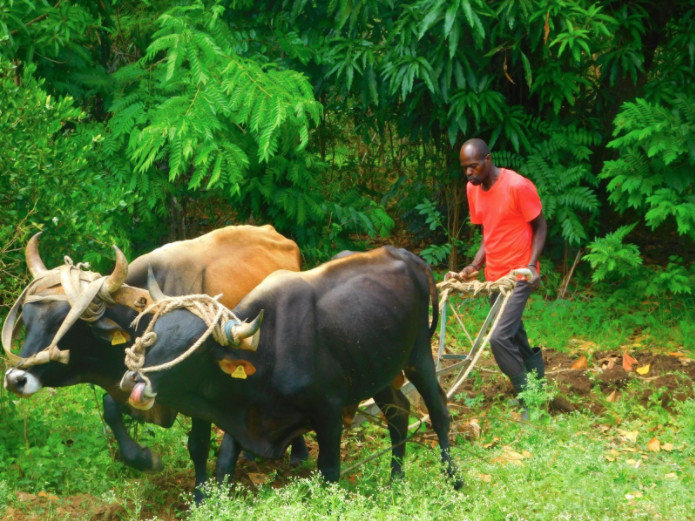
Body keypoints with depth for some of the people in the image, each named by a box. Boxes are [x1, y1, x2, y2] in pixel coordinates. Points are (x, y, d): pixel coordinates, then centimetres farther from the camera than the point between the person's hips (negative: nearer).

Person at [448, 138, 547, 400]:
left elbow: (539, 226, -7)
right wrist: (473, 267, 2)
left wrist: (532, 265, -18)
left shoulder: (518, 186, -16)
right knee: (514, 336, 13)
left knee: (499, 337, -17)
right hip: (494, 276, 7)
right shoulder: (473, 189, 6)